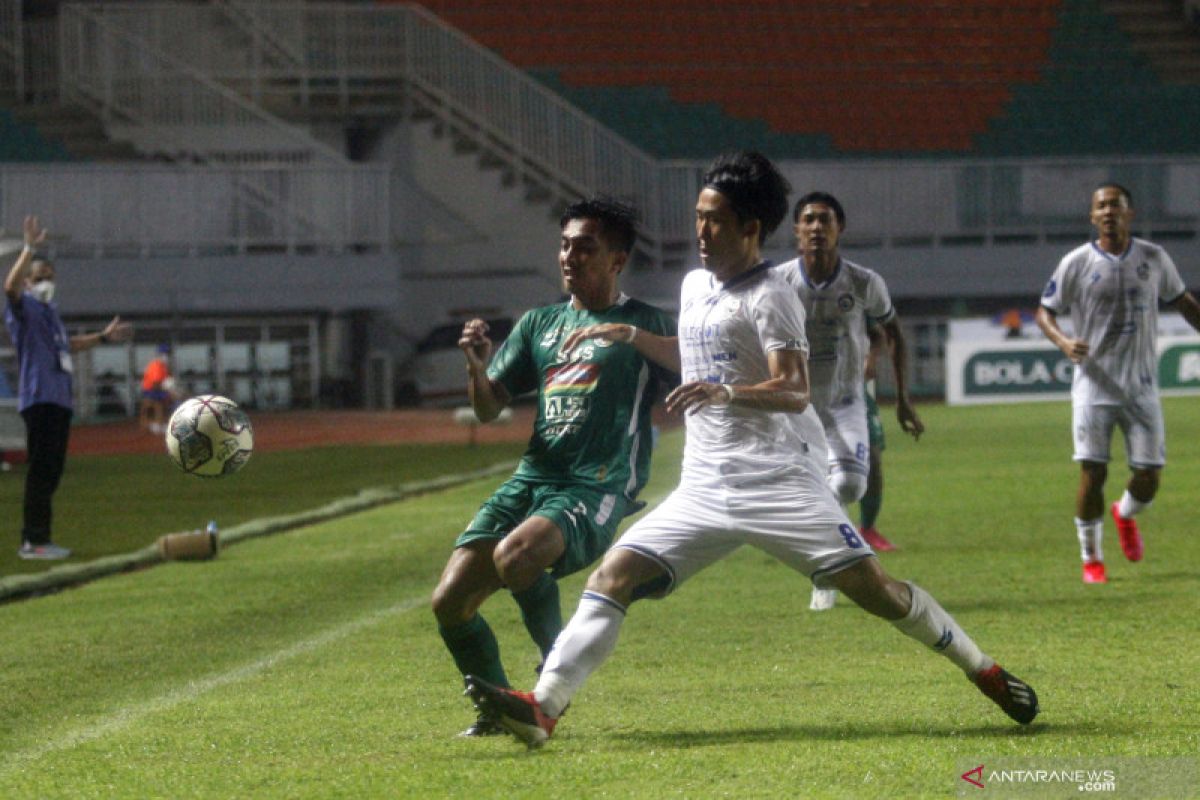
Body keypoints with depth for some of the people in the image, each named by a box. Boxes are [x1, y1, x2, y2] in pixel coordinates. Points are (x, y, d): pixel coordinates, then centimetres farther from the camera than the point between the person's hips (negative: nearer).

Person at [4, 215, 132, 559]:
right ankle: (33, 540, -12)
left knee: (52, 470, 11)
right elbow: (11, 285, -28)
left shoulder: (50, 311, 21)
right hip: (39, 398, -9)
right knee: (41, 468, -12)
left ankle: (38, 539, 16)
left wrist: (103, 337, 37)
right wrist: (30, 249, -34)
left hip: (60, 398, 9)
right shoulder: (24, 307, -5)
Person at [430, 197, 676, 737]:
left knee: (514, 554, -34)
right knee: (450, 601, -7)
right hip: (531, 481, 6)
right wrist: (476, 366, -5)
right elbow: (488, 410, 16)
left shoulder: (646, 326, 3)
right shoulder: (540, 324, 18)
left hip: (597, 490, -6)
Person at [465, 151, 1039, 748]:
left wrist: (726, 393, -36)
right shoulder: (695, 286, 18)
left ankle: (984, 672, 5)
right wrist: (632, 337, 30)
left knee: (868, 584, -12)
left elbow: (794, 391, -19)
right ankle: (543, 708, -17)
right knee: (615, 574, -9)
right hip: (704, 488, 7)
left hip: (778, 476, -7)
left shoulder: (769, 296, -6)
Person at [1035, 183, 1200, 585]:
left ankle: (1125, 514, 36)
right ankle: (1091, 559, 10)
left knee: (1148, 478, 0)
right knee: (1092, 473, -8)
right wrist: (1064, 342, -18)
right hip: (1094, 386, -2)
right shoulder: (1077, 262, -3)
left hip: (1142, 386, 2)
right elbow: (1044, 311, 2)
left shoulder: (1153, 258, 4)